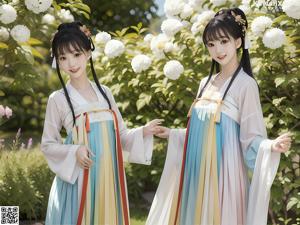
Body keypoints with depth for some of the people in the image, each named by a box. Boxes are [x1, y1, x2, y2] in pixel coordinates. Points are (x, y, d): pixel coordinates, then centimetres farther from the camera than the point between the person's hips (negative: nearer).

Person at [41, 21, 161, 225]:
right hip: (78, 180, -3)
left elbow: (121, 134, 12)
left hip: (109, 178, 3)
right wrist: (74, 152, -15)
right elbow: (47, 145, 0)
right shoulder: (58, 99, -4)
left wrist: (143, 132, -5)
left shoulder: (104, 93, 7)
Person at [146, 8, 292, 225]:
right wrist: (173, 134, 27)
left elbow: (251, 137, -11)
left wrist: (271, 146, -30)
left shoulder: (246, 84, -8)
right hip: (196, 170, 7)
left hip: (222, 171, -7)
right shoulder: (206, 83, 12)